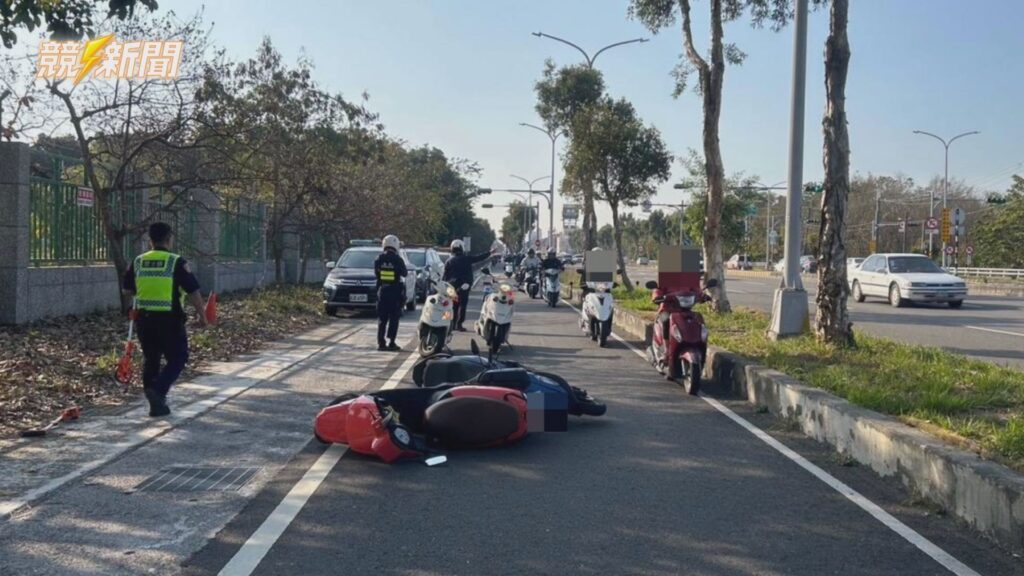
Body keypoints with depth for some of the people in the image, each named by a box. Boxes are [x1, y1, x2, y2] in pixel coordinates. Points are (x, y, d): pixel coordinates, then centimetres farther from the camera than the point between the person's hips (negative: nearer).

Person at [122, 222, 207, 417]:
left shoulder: (138, 262, 5)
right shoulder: (177, 262, -9)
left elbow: (127, 289, 14)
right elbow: (193, 291, -9)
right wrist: (201, 314, 1)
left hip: (144, 318, 5)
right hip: (169, 319, -5)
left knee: (150, 359, 16)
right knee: (177, 358, 7)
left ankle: (156, 403, 20)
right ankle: (158, 390, -13)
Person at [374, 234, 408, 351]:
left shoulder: (379, 259, -2)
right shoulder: (398, 260, -11)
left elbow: (376, 273, 9)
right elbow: (404, 273, 1)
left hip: (382, 292, 3)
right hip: (396, 292, -3)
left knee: (382, 319, 9)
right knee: (394, 319, 2)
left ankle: (381, 343, 6)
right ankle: (391, 343, -2)